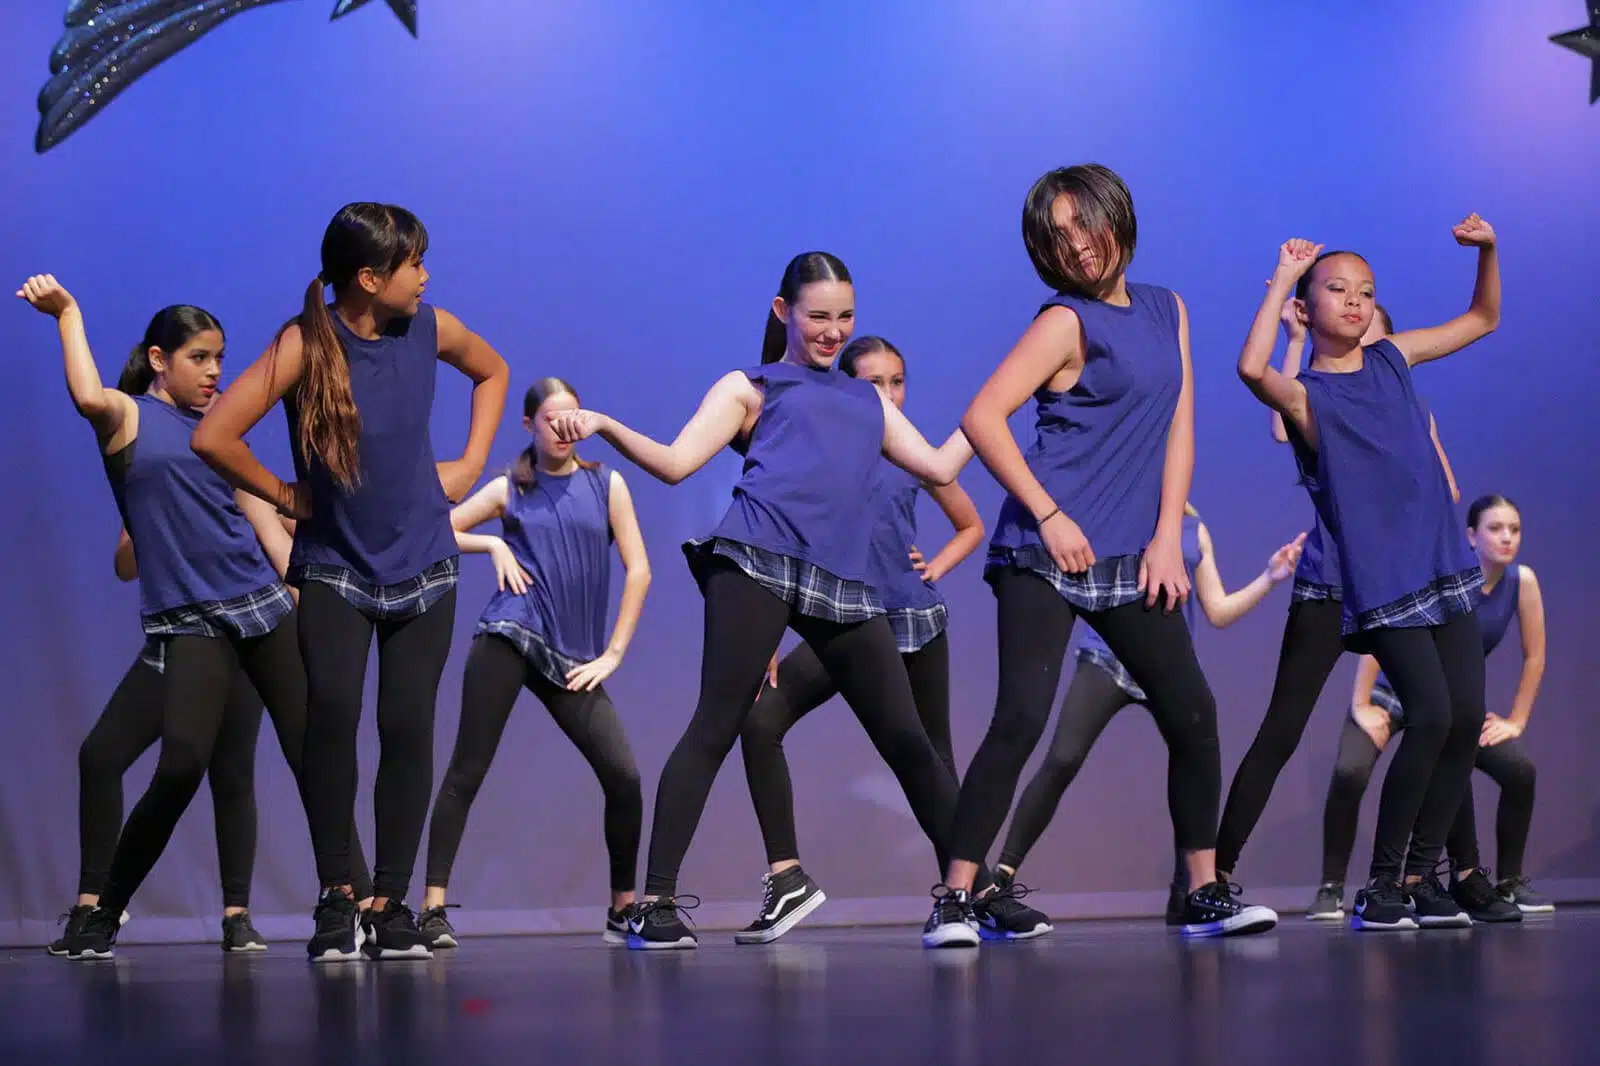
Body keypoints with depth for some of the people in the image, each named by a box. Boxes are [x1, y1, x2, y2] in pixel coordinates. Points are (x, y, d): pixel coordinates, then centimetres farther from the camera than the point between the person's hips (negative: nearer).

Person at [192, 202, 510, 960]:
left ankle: (390, 904, 7)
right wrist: (283, 494, -9)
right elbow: (214, 437, -21)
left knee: (408, 726, -4)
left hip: (421, 565, 3)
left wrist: (470, 465, 9)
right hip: (333, 566, -3)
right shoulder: (305, 344, -16)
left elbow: (492, 372, 19)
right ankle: (335, 901, -10)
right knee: (333, 708, -21)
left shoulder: (431, 329, -3)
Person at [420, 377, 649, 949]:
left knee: (624, 776, -7)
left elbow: (638, 570, 6)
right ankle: (433, 908, -8)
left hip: (572, 658, 2)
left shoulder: (606, 484, 10)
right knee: (467, 773, -8)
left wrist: (612, 654, 1)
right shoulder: (510, 489, 9)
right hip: (508, 641, -1)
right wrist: (494, 544, -3)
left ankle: (624, 910, 10)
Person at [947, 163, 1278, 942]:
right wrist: (1049, 516, -15)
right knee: (1021, 719, -13)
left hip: (1131, 560, 6)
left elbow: (1179, 427, 12)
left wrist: (1167, 537, 1)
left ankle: (1205, 894, 13)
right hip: (1048, 554, -6)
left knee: (1193, 714, 2)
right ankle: (954, 899, -9)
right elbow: (982, 418, -13)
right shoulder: (1067, 322, -4)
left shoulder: (1166, 312, 14)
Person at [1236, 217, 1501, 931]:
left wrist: (1488, 251, 8)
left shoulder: (1393, 359, 13)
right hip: (1380, 583, -6)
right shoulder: (1306, 397, -4)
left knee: (1467, 718, -3)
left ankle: (1419, 877, 8)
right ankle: (1381, 885, -8)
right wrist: (1283, 278, -17)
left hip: (1445, 569, 6)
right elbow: (1252, 368, -28)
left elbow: (1482, 319, 26)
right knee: (1431, 716, -20)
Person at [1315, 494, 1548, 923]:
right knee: (1349, 774, -30)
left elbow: (1534, 656, 0)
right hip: (1391, 692, -4)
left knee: (1520, 770, -18)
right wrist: (1361, 707, -23)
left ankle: (1509, 883, 1)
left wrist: (1516, 721, -2)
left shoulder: (1522, 581, -11)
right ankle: (1331, 890, -17)